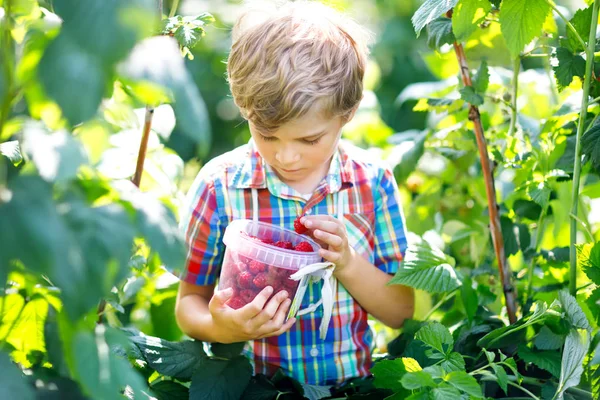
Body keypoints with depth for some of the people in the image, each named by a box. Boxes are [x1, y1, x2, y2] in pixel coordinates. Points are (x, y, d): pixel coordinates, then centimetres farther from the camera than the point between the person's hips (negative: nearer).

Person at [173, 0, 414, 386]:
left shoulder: (374, 181, -3)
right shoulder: (219, 186, -7)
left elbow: (401, 311, 4)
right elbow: (190, 302, 2)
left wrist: (349, 264, -14)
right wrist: (220, 329, -20)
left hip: (352, 382, 0)